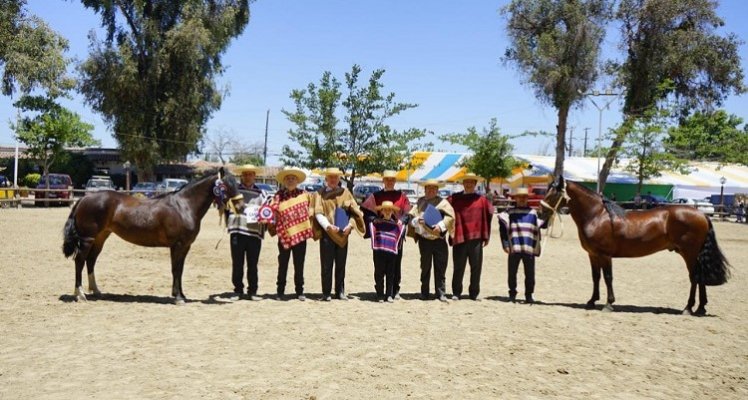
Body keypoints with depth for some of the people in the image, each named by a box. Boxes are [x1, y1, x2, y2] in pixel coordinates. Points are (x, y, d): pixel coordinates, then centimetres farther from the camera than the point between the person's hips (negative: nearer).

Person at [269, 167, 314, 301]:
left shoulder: (304, 194, 6)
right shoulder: (278, 196, -1)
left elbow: (311, 209, 20)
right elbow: (272, 213, -6)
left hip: (301, 235, 1)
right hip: (285, 236, -1)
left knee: (299, 265, 8)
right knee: (283, 265, 8)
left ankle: (299, 291, 17)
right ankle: (280, 291, 16)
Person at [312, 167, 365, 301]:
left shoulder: (345, 192, 10)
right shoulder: (320, 194, 4)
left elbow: (355, 211, 7)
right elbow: (318, 213, -6)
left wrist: (350, 225, -9)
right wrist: (328, 226, -21)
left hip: (343, 234, 3)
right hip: (327, 233, -2)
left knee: (341, 265, 9)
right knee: (327, 265, 0)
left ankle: (340, 291, 18)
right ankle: (326, 293, 6)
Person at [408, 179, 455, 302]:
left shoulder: (443, 202, 5)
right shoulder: (420, 202, 10)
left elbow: (450, 216, -6)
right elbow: (411, 217, 5)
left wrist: (441, 226, -20)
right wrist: (418, 220, -15)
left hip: (439, 239, -1)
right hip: (424, 239, 1)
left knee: (440, 268, 0)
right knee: (425, 267, 8)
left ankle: (441, 293, 7)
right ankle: (424, 293, 16)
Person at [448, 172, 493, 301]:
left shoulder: (482, 200, 6)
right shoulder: (454, 199, 3)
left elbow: (488, 217, 11)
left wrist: (486, 236, 8)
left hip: (476, 238, 1)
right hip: (459, 237, -1)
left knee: (476, 267, 6)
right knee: (458, 267, 4)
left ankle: (474, 293, 17)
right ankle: (456, 293, 14)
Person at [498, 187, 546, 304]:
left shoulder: (533, 213, 9)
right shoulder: (510, 212, 3)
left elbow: (543, 224, 8)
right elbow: (503, 228, 0)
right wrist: (505, 244, -7)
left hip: (529, 249, 1)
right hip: (514, 249, -1)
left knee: (530, 274, 4)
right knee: (512, 272, 7)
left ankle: (529, 295, 16)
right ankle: (512, 293, 20)